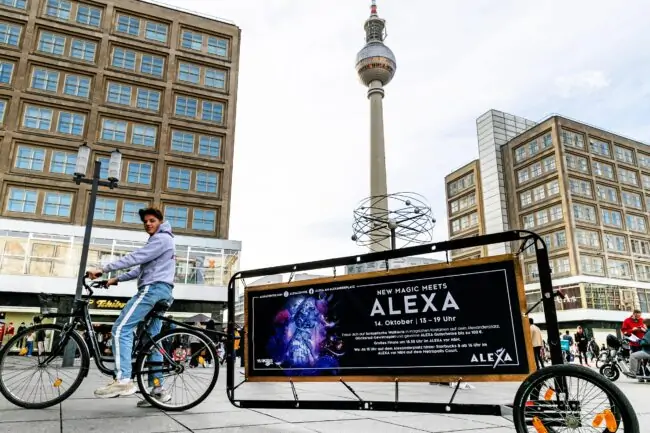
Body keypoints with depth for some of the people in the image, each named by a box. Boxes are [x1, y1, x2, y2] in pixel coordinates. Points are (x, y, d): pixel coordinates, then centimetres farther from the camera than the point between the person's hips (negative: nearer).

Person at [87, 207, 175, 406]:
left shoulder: (161, 238, -4)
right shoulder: (161, 240, 29)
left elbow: (135, 258, -16)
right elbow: (142, 268, 29)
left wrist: (104, 270, -16)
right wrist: (118, 279, 20)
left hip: (153, 288, -11)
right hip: (161, 291, 11)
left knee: (121, 329, -14)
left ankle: (123, 380, -22)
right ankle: (158, 388, 5)